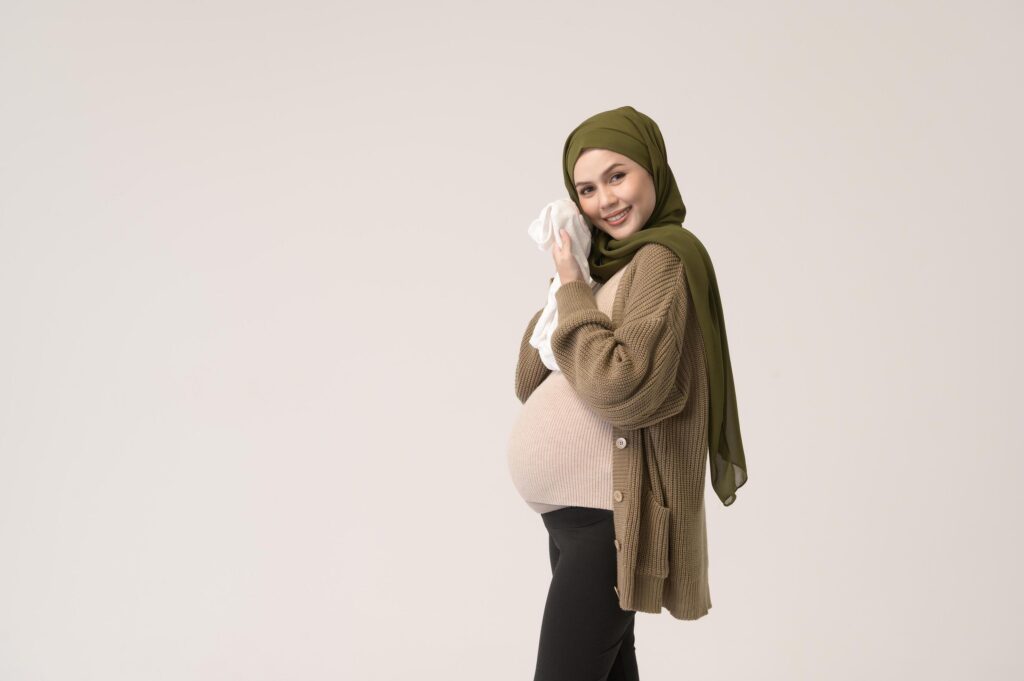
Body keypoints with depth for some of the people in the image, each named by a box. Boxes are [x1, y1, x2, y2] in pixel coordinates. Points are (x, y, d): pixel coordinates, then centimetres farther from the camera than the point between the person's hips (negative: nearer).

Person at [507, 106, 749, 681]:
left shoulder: (663, 258, -13)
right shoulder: (608, 264, 13)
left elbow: (621, 388, -24)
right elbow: (529, 385, 11)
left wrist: (574, 289, -14)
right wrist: (563, 286, -1)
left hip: (610, 519, -9)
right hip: (575, 513, 9)